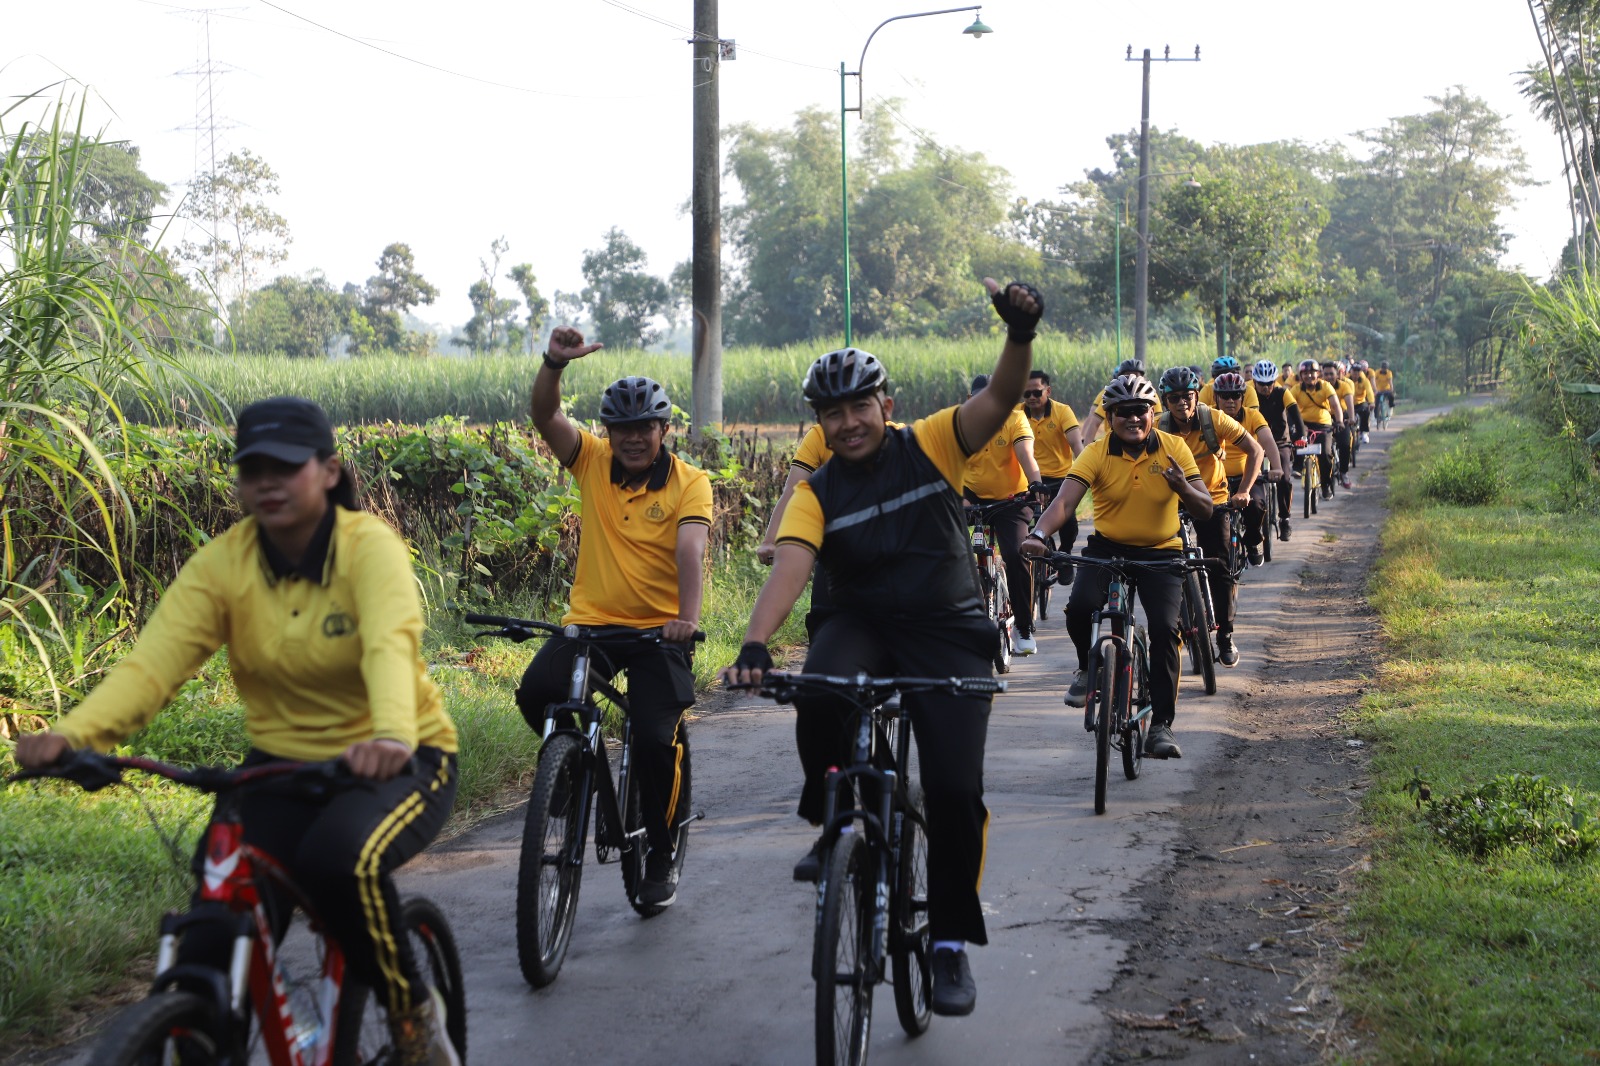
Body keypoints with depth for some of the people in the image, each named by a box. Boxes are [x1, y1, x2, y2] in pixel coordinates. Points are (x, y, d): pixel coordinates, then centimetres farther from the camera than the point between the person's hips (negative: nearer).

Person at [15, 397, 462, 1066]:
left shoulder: (370, 547, -17)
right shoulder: (220, 565, -7)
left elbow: (392, 644, -36)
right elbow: (151, 664, -20)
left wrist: (392, 735, -58)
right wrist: (72, 734, -40)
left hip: (398, 760, -3)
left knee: (340, 857, -36)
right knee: (213, 949, -15)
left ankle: (413, 1012, -9)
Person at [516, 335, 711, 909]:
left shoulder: (689, 482, -4)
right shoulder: (592, 460, 4)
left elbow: (690, 548, -19)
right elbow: (545, 416, -10)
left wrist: (688, 616, -35)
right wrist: (554, 364, -30)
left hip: (658, 629, -2)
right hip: (590, 620, 2)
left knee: (656, 738, -14)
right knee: (536, 693, -23)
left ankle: (661, 856, 8)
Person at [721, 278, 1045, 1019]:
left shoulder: (929, 447, -3)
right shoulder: (818, 493, -3)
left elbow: (1000, 399, -18)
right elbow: (788, 568, -18)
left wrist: (1021, 335, -39)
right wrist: (755, 644, -36)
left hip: (948, 632, -1)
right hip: (862, 623, 1)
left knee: (955, 789, -12)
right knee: (818, 696, -34)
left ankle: (952, 945, 4)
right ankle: (832, 818, -7)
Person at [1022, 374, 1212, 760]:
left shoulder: (1174, 448, -8)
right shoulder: (1096, 454, -10)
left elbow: (1205, 509, -11)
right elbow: (1065, 501, -22)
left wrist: (1183, 487, -33)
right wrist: (1039, 533, -42)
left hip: (1160, 553, 0)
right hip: (1107, 548, 0)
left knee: (1164, 629, -19)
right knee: (1079, 606, -27)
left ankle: (1161, 726, -8)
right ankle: (1087, 668, 7)